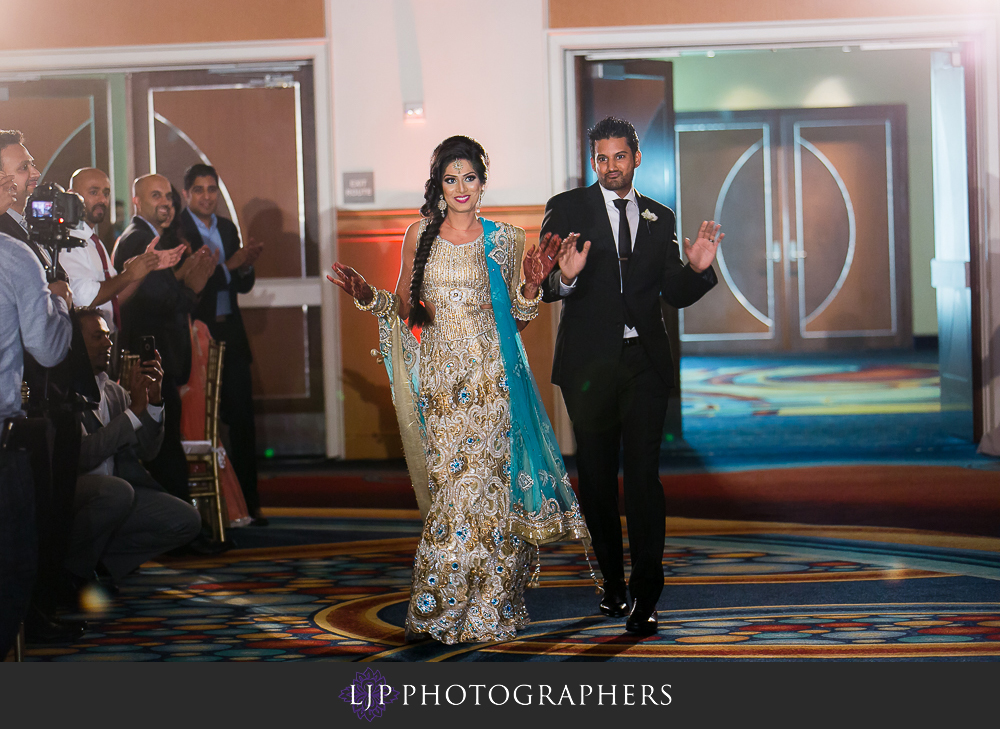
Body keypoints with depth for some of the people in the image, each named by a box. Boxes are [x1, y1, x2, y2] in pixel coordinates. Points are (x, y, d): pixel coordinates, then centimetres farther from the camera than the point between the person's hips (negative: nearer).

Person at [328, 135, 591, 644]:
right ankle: (444, 604, 10)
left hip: (491, 378, -1)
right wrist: (367, 295, -3)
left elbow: (519, 320, 9)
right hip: (439, 378, 1)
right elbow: (404, 309, 14)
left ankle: (489, 606, 7)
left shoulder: (505, 241, 5)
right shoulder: (419, 238, 7)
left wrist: (531, 286, -10)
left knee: (487, 480, -4)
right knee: (451, 482, -2)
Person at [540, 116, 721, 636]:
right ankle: (612, 583, 22)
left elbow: (675, 296, 11)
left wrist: (698, 269, -9)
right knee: (597, 477, 7)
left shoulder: (660, 219, 12)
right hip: (589, 362, -1)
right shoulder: (567, 209, 4)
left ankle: (645, 596, -5)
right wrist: (563, 278, -26)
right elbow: (543, 286, -3)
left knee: (644, 476, -8)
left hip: (645, 363, 1)